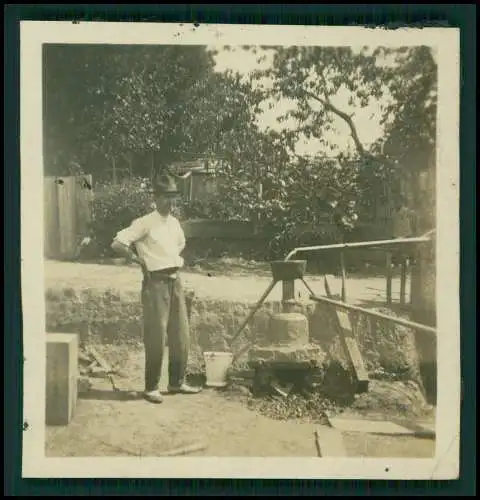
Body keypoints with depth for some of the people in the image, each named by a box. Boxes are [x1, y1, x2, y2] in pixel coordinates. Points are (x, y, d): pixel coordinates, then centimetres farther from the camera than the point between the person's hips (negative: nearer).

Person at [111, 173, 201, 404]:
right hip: (156, 283, -7)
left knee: (181, 334, 10)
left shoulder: (175, 223, 11)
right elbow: (117, 244, -18)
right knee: (156, 337, -3)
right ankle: (151, 387, 9)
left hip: (175, 282, 7)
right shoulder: (145, 223, -11)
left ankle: (177, 382, 23)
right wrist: (138, 259, -10)